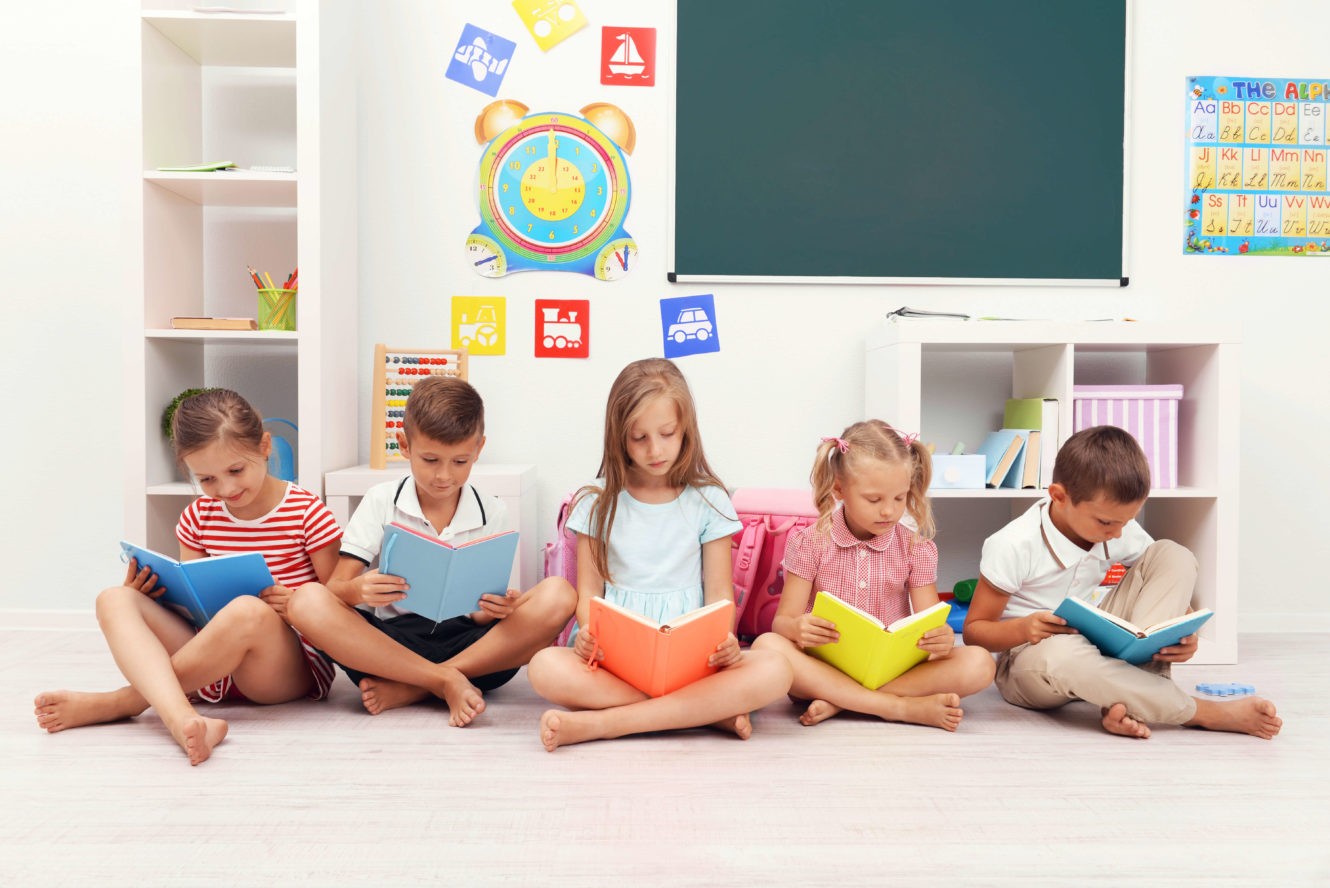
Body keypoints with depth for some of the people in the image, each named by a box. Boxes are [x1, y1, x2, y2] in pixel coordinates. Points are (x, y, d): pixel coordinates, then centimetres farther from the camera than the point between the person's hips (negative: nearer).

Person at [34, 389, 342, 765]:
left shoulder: (308, 514, -5)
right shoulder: (198, 518, 10)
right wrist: (151, 593, -7)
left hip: (292, 670, -5)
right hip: (212, 668, 6)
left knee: (249, 610, -38)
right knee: (114, 600, -15)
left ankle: (119, 702, -22)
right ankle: (182, 719, -44)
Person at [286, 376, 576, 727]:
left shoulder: (492, 513, 6)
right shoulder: (381, 502, 4)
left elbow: (483, 615, 5)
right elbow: (335, 588, -4)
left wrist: (496, 610, -20)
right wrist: (357, 590, -28)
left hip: (469, 645, 1)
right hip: (387, 642, -1)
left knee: (558, 596, -23)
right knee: (308, 601, -26)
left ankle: (409, 689, -24)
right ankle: (446, 682, -25)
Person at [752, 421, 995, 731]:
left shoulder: (916, 548, 4)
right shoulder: (810, 543, 0)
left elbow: (928, 624, -1)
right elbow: (782, 620, -4)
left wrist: (941, 639, -27)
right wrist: (797, 627, -29)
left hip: (894, 669, 2)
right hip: (824, 668, -1)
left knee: (979, 663, -23)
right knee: (767, 645, -32)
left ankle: (836, 703, -25)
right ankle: (905, 708, -30)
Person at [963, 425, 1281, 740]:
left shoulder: (1126, 534, -6)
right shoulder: (1013, 547, -20)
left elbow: (1172, 590, 4)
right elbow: (974, 631, -13)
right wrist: (1023, 629, -34)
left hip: (1101, 647, 5)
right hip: (1029, 656, -5)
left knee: (1172, 555, -10)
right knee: (1061, 654, -44)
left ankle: (1126, 699, -24)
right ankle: (1205, 712, -26)